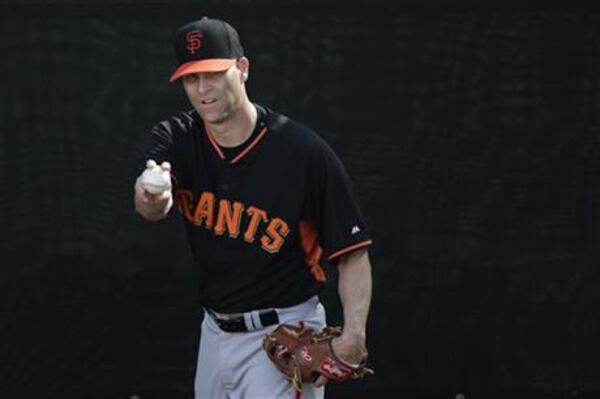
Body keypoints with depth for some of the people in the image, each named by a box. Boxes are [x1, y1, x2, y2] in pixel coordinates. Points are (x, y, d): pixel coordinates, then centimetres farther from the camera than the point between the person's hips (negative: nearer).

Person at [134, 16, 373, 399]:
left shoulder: (304, 151, -16)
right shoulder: (176, 139, -4)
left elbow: (353, 252, -13)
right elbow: (153, 207, -26)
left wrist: (353, 333, -28)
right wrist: (150, 198, -51)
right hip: (216, 333, 6)